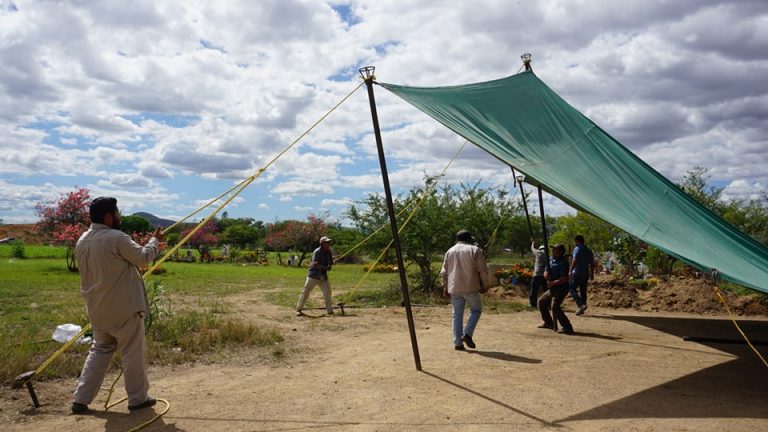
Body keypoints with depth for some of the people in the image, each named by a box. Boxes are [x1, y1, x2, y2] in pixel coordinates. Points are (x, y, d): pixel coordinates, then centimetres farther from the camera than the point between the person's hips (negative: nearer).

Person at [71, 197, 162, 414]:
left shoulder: (82, 241, 6)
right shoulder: (116, 238, -19)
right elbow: (143, 257, -10)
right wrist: (155, 240, 7)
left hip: (98, 309, 8)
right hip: (124, 307, -7)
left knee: (100, 350, 19)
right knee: (132, 352, 5)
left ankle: (81, 399, 18)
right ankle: (138, 398, 16)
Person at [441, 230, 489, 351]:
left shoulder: (450, 251, 12)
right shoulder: (475, 250, 0)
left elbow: (444, 272, 12)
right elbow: (483, 270, -5)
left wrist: (445, 288, 19)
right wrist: (484, 285, 6)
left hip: (454, 288, 4)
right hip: (470, 288, -4)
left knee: (457, 315, 10)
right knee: (476, 310, 14)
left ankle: (457, 342, 8)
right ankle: (467, 333, -2)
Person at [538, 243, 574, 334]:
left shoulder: (563, 262, -17)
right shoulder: (551, 259, 10)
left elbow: (564, 278, -24)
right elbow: (546, 273, 11)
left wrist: (553, 283, -24)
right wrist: (546, 274, -12)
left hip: (561, 289, -10)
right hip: (552, 289, 10)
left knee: (555, 306, -24)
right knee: (541, 301, 18)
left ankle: (568, 328, -20)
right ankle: (549, 323, 30)